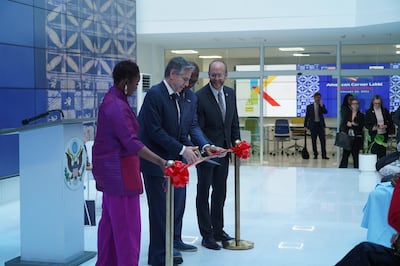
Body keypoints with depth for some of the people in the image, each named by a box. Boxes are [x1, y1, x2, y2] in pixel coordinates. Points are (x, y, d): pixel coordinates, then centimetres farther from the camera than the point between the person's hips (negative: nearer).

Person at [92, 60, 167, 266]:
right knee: (126, 223, -5)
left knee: (110, 218, 16)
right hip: (118, 168, -10)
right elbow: (131, 142, -28)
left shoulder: (113, 99, 11)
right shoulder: (117, 106, -21)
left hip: (110, 167, 10)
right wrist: (160, 162, -32)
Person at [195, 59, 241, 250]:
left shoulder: (230, 94, 4)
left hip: (223, 151, 7)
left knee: (220, 192, 15)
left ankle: (218, 230, 28)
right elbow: (198, 128, -17)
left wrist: (236, 141, 2)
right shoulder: (200, 96, -17)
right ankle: (207, 235, 11)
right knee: (203, 193, 4)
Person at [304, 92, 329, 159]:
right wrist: (305, 125, 3)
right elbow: (307, 116, 7)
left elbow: (325, 112, -10)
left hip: (320, 125, 0)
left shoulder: (322, 106, 8)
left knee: (323, 140, -5)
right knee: (314, 141, 2)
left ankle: (324, 155, -2)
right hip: (313, 125, 0)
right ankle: (315, 154, 10)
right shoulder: (309, 106, 5)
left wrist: (321, 105, -19)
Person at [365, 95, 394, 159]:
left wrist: (385, 126, -10)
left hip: (384, 134, 3)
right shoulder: (369, 112, 1)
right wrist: (372, 128, -20)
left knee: (383, 153, 4)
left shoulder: (385, 111, 8)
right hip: (374, 135, -3)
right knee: (374, 152, -6)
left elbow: (390, 122, 10)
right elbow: (366, 124, -1)